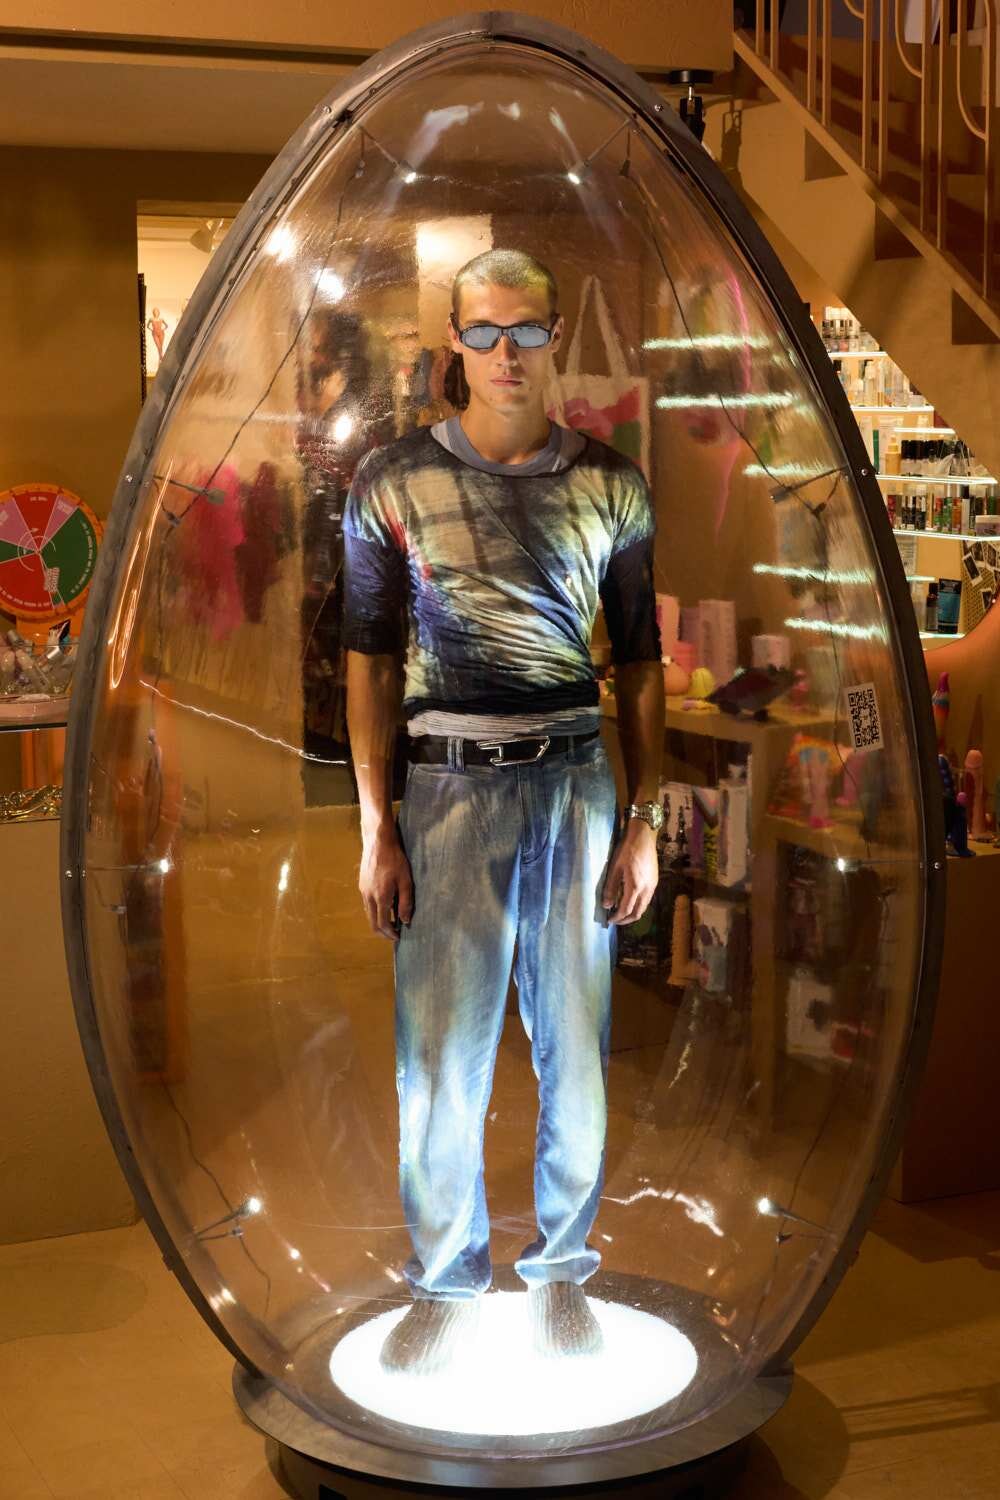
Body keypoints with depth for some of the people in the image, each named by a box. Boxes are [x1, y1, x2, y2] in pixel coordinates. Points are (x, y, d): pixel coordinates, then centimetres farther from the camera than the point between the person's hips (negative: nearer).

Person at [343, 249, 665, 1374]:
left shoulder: (610, 485, 5)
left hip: (578, 778, 2)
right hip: (451, 779, -1)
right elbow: (369, 662, 1)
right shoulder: (392, 480, 0)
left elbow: (640, 662, 8)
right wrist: (376, 829, -2)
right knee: (440, 1049, 2)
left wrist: (644, 818, 3)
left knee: (574, 1041, 8)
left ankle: (562, 1266, 26)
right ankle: (445, 1280, 20)